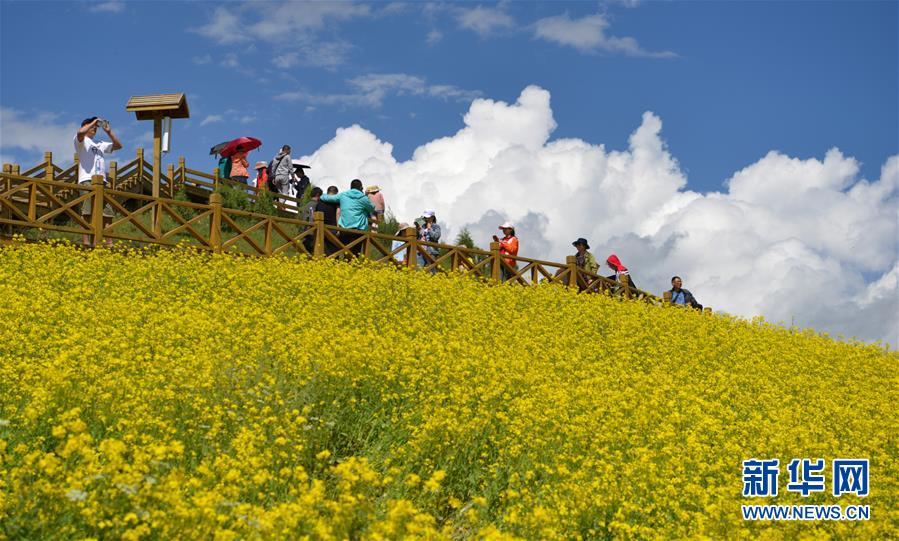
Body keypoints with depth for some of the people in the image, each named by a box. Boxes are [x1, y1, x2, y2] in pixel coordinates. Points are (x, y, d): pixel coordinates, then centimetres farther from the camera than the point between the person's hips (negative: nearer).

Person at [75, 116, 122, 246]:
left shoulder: (100, 144, 29)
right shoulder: (81, 141, 9)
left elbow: (118, 146, 26)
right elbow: (81, 132, -15)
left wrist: (108, 131, 18)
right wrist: (93, 122, -1)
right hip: (87, 180, -7)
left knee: (107, 212, 1)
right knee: (88, 212, -14)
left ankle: (109, 242, 2)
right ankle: (86, 241, -18)